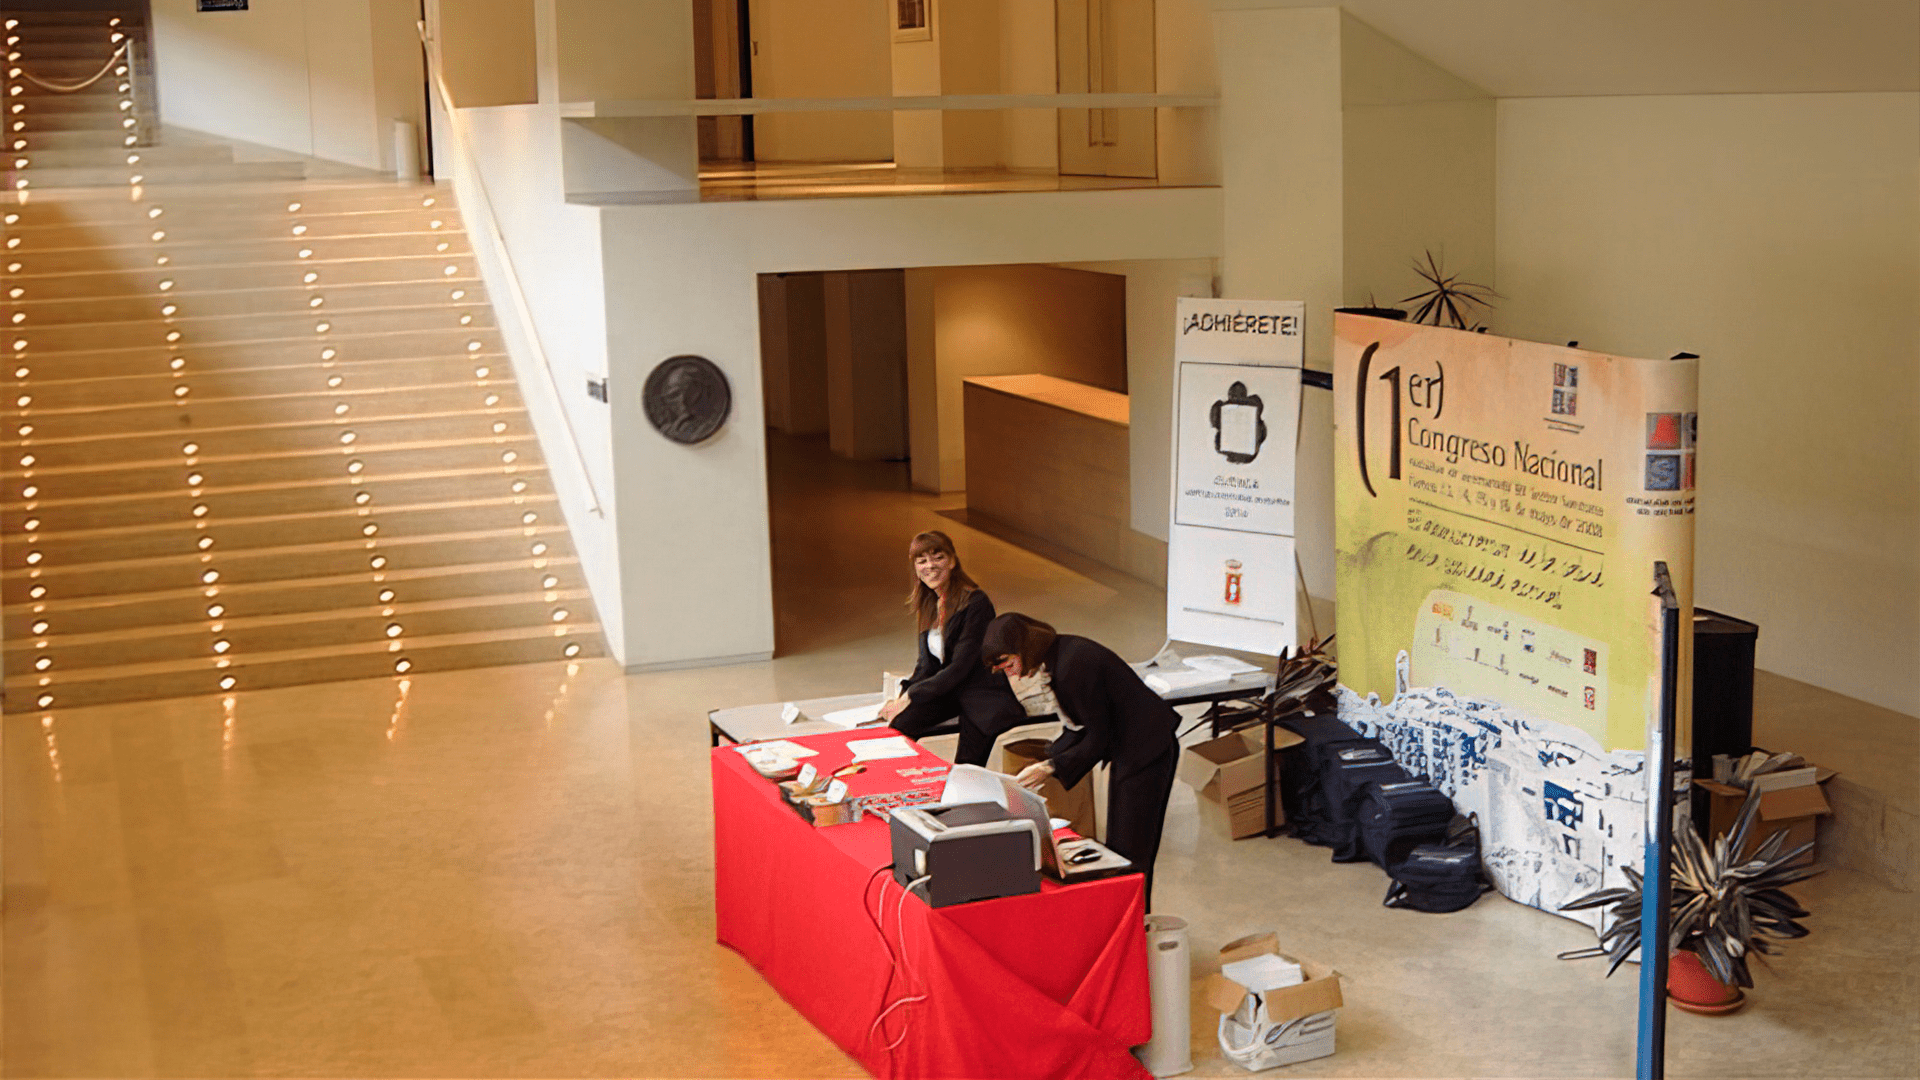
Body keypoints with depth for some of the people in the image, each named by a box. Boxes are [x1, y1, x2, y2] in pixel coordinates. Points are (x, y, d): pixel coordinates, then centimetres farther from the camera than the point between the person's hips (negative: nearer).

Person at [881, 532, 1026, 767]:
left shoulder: (975, 603, -17)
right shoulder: (927, 605, 7)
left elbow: (960, 667, -20)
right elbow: (927, 664, 10)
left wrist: (910, 697, -19)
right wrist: (902, 698, -9)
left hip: (983, 693, -6)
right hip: (950, 691, 6)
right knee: (898, 724, -20)